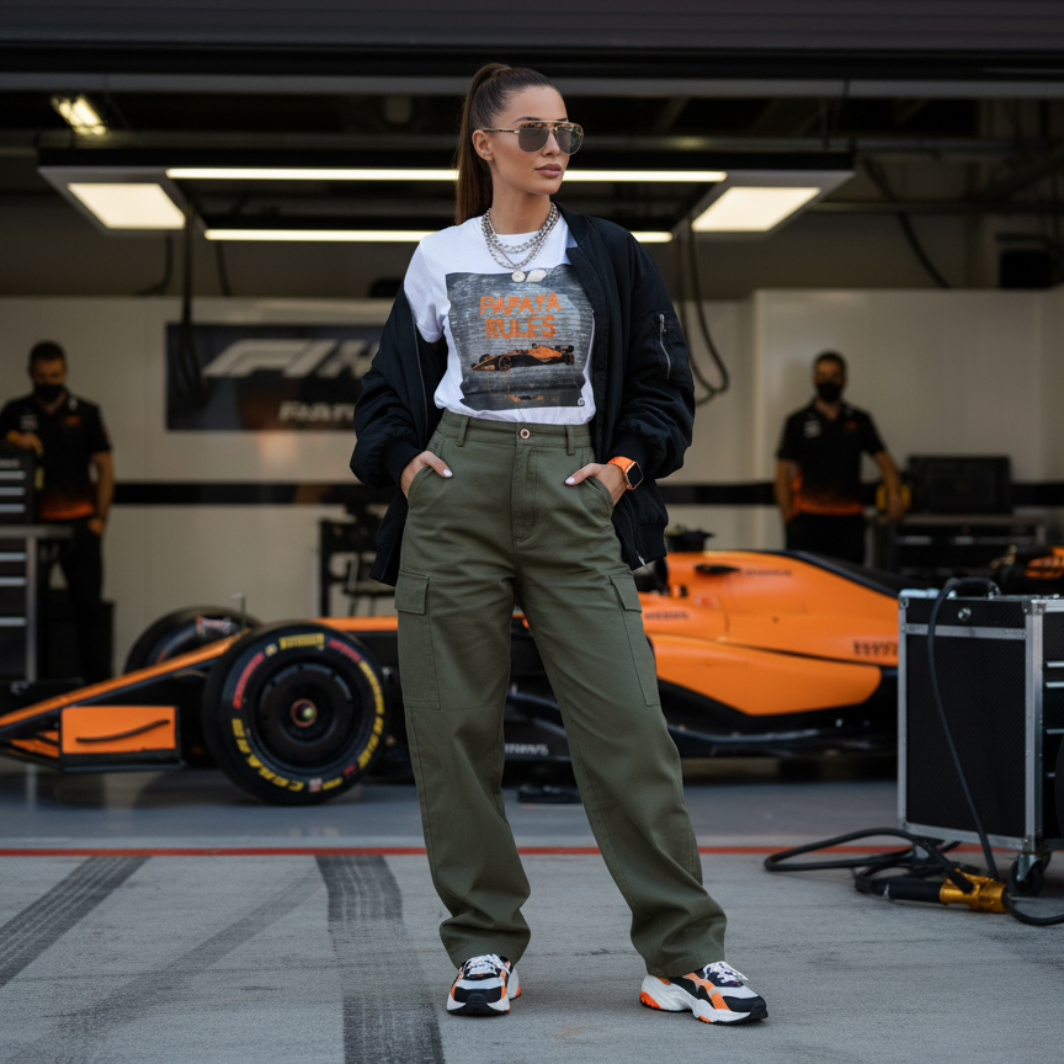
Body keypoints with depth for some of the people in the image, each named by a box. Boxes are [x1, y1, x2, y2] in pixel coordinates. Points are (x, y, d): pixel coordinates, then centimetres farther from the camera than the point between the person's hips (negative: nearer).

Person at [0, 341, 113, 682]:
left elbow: (105, 469, 7)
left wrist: (99, 518, -2)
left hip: (78, 523, -1)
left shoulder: (85, 413, 8)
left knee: (88, 605, -4)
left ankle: (98, 680, -2)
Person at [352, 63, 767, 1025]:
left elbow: (665, 385, 14)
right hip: (456, 496, 1)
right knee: (455, 726, 0)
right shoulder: (439, 260, 12)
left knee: (628, 719, -8)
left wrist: (626, 464, -1)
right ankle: (485, 946, 12)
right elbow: (389, 389, 18)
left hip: (573, 499, -1)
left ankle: (685, 954, -2)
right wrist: (403, 462, 0)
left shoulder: (607, 255, 12)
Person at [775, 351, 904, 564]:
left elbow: (883, 460, 11)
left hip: (849, 521, 2)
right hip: (808, 520, -2)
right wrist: (788, 518, -6)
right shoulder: (797, 422, 7)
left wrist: (894, 495, -8)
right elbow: (783, 474, 4)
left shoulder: (860, 420, 13)